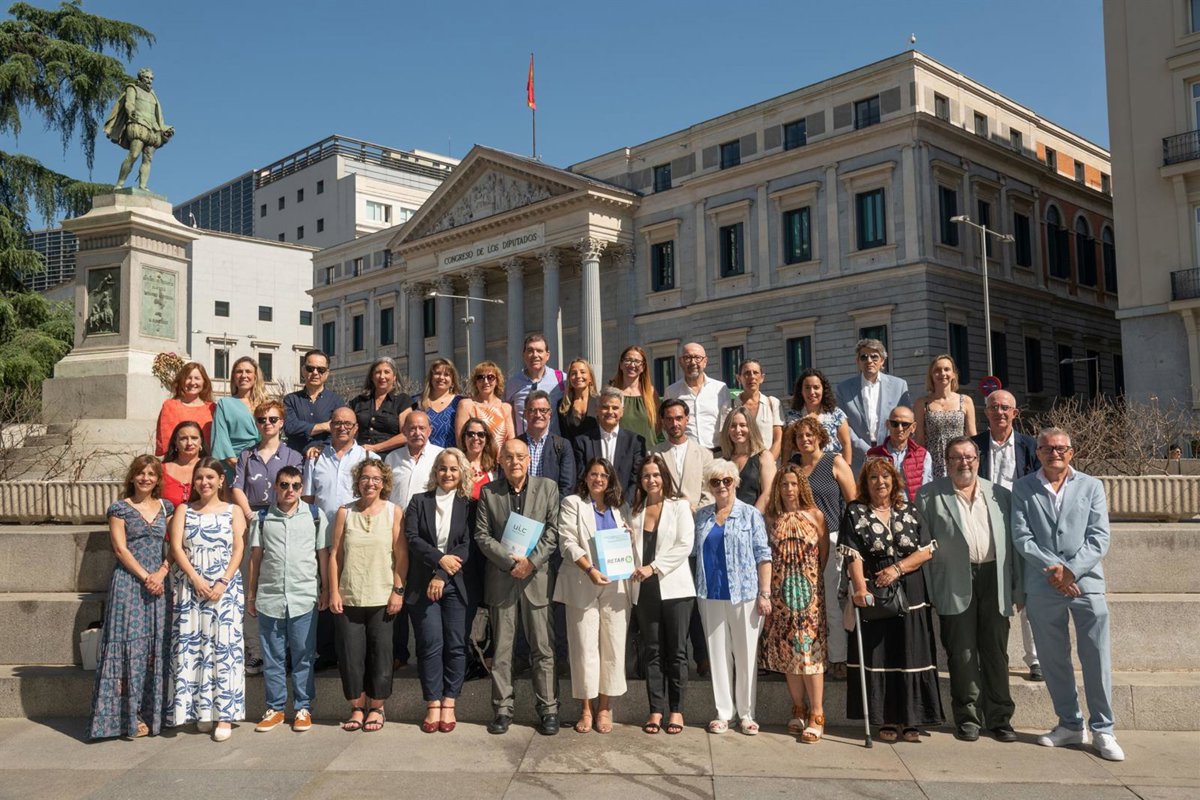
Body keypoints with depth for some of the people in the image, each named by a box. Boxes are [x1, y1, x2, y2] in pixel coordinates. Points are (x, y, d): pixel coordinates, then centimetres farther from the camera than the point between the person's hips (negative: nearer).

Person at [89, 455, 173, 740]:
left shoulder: (167, 508, 11)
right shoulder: (120, 508, 1)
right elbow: (120, 549, -5)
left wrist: (161, 573, -9)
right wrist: (145, 577, -12)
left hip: (159, 584, 3)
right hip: (128, 583, -3)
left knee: (155, 646, 4)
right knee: (129, 644, -6)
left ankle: (150, 711, 11)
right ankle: (128, 716, -2)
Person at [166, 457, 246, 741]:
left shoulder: (233, 512, 7)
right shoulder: (183, 510, 11)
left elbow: (238, 550, 0)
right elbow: (176, 547, 1)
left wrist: (223, 584, -12)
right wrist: (196, 579, -12)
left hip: (225, 588, -1)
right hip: (190, 588, 2)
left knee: (224, 647, -4)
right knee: (192, 647, 1)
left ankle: (224, 714, -1)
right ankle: (201, 709, 12)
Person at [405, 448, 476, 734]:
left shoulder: (469, 505, 6)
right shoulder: (419, 501, 10)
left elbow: (468, 546, -3)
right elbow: (411, 538, 0)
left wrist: (442, 575, -12)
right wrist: (440, 558, -13)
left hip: (455, 584, 0)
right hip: (423, 584, 0)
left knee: (456, 644, -1)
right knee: (431, 644, -5)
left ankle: (449, 705, 9)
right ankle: (433, 705, 4)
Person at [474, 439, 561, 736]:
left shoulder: (547, 487, 4)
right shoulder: (488, 492, 6)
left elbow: (553, 530, -1)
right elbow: (482, 535, 1)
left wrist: (531, 561, -12)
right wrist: (510, 561, -10)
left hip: (536, 577, -1)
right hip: (500, 579, 1)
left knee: (543, 648, 2)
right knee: (501, 649, 6)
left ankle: (548, 709, 11)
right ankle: (502, 709, 15)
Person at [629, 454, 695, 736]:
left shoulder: (679, 506, 2)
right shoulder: (635, 510, 14)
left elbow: (685, 545, -7)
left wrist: (654, 567, -13)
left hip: (674, 587, -3)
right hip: (644, 590, 3)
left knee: (676, 651, 2)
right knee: (652, 651, 6)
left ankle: (676, 710, 10)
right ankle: (656, 709, 12)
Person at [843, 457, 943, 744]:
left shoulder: (909, 512, 9)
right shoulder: (855, 513, 1)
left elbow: (926, 550, 3)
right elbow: (853, 556, -9)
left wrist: (898, 568, -11)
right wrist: (860, 588, -22)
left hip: (910, 596, 2)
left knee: (911, 656, 3)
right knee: (877, 656, 1)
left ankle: (910, 720, 11)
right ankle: (886, 720, 10)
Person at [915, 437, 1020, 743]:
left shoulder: (1000, 494, 12)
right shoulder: (929, 495, 4)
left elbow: (1013, 543, 10)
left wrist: (1018, 589, 5)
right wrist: (926, 591, -6)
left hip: (994, 579, 2)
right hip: (955, 584, -2)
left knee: (996, 652, 8)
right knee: (961, 654, 3)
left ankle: (1000, 718, 18)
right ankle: (967, 717, 15)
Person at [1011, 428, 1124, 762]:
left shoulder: (1091, 486, 7)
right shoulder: (1023, 488, 6)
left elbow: (1099, 538, -1)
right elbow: (1021, 537, -2)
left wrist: (1071, 570, -12)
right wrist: (1053, 568, -13)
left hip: (1086, 583, -1)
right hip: (1042, 587, 1)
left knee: (1097, 658, -1)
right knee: (1053, 660, 9)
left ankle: (1103, 730, 11)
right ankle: (1070, 724, 23)